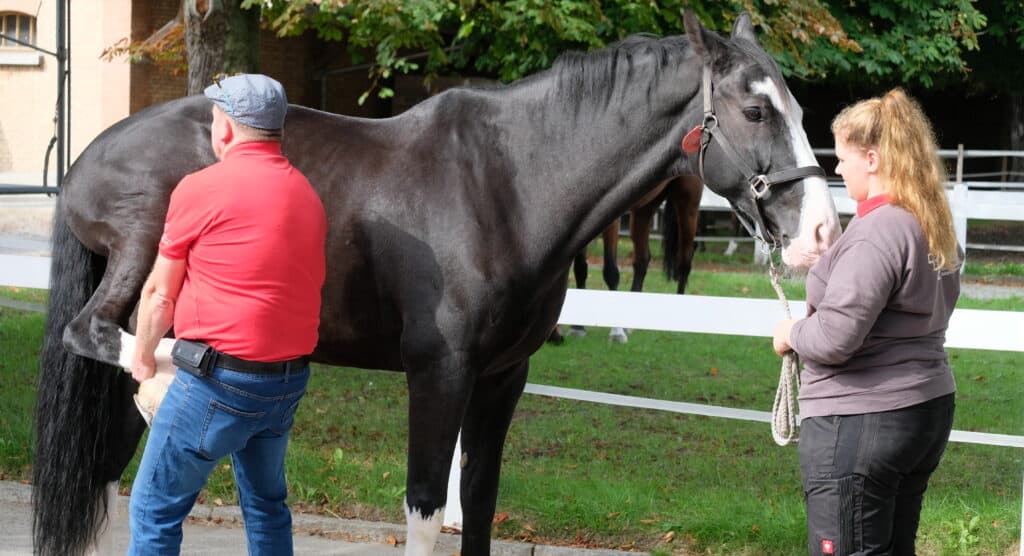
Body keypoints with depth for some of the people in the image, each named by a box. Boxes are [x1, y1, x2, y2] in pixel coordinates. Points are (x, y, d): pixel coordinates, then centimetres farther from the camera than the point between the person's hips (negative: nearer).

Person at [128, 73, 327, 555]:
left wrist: (143, 359, 17)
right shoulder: (306, 194, 10)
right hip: (290, 378, 7)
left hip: (219, 380, -7)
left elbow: (160, 295, -2)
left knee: (155, 511, 1)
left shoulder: (201, 189, -10)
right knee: (266, 505, 22)